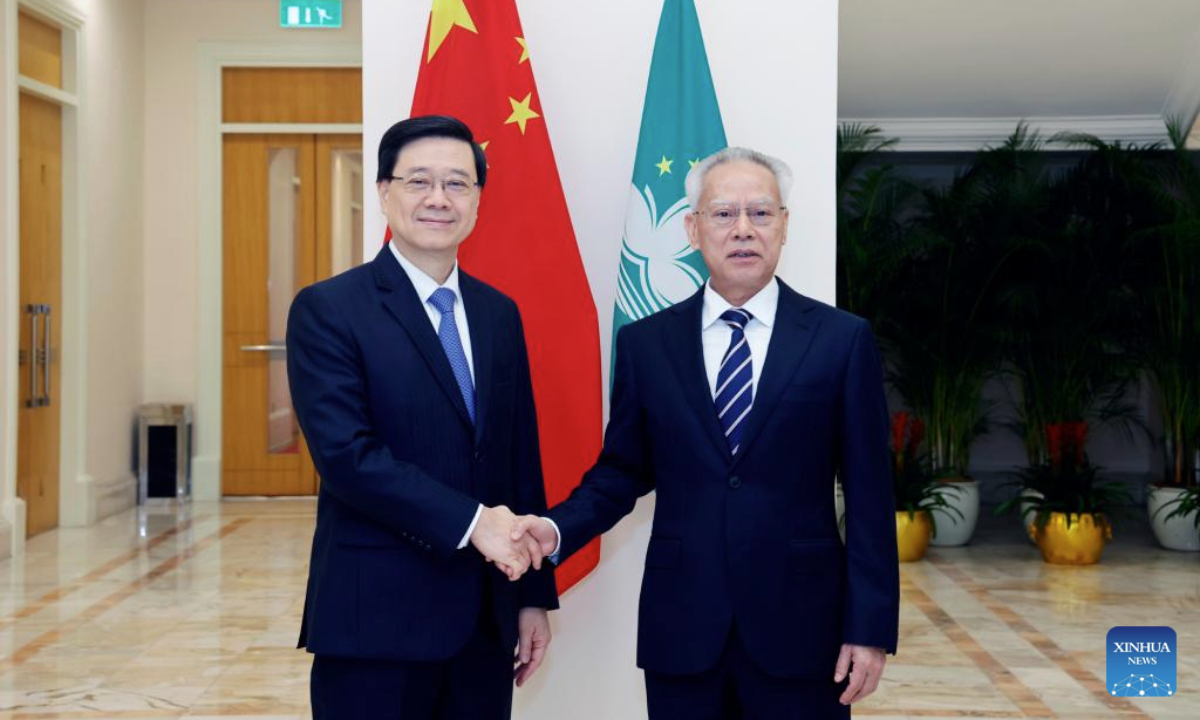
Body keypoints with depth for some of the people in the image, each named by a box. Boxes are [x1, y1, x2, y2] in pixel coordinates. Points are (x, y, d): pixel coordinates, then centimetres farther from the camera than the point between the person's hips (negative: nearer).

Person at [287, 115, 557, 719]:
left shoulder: (499, 313, 11)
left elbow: (522, 458, 11)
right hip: (377, 617, -5)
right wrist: (469, 521, -20)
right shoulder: (328, 309, -6)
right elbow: (346, 454, -17)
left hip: (486, 620, 5)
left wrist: (533, 595, 10)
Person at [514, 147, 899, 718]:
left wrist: (871, 628, -5)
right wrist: (558, 528, -10)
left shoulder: (842, 339, -2)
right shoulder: (645, 342, 3)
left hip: (800, 625, -1)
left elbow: (868, 495, -2)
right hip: (680, 627, 2)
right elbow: (623, 471, 8)